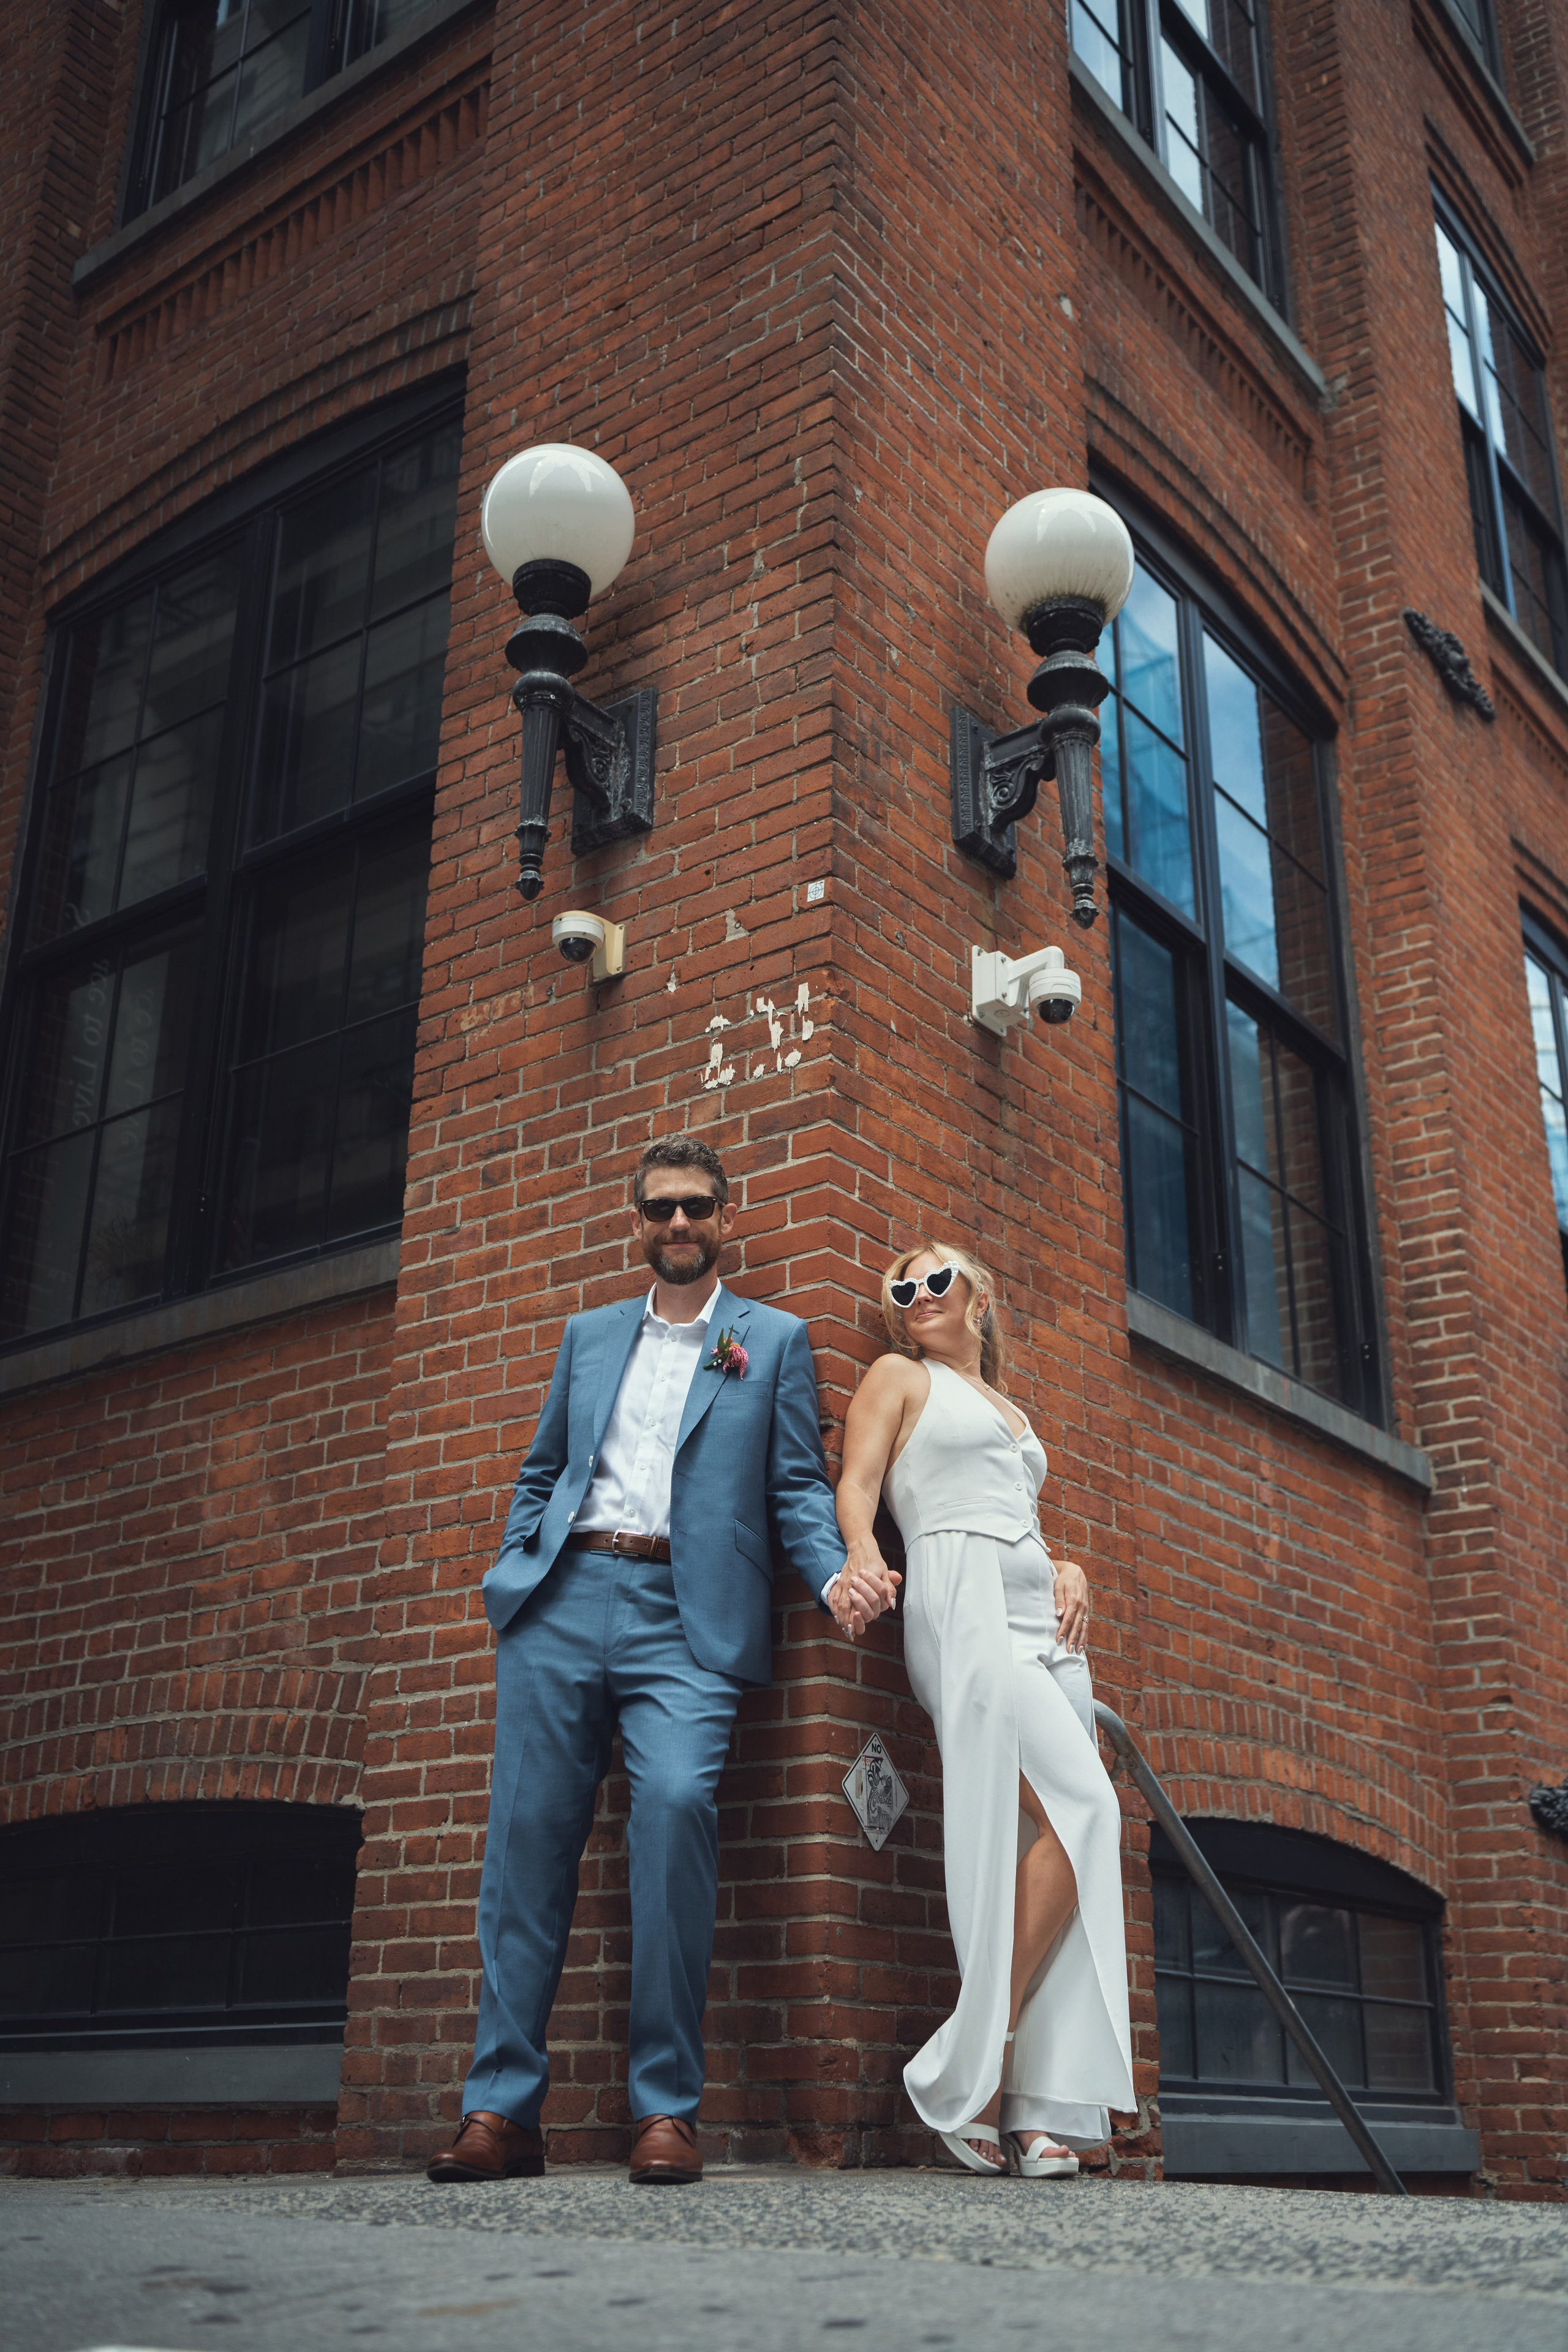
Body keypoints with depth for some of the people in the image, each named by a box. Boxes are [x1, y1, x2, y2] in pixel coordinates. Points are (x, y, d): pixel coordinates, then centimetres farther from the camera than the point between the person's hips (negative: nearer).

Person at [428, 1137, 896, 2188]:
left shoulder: (776, 1339, 14)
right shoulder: (588, 1335, 23)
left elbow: (799, 1486, 7)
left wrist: (834, 1574, -10)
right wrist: (517, 1569, 10)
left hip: (684, 1617, -3)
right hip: (562, 1602, 4)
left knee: (678, 1798, -24)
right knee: (529, 1827, -4)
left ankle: (667, 2109, -15)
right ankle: (503, 2108, 4)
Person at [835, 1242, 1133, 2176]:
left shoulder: (1013, 1413, 30)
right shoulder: (900, 1378, 14)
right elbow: (857, 1481, 0)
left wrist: (1068, 1571, 8)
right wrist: (862, 1551, -22)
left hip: (1041, 1615, 7)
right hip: (962, 1600, -7)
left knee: (1062, 1843, -6)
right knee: (1082, 1812, -20)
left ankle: (1039, 2107, -6)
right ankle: (965, 2070, -14)